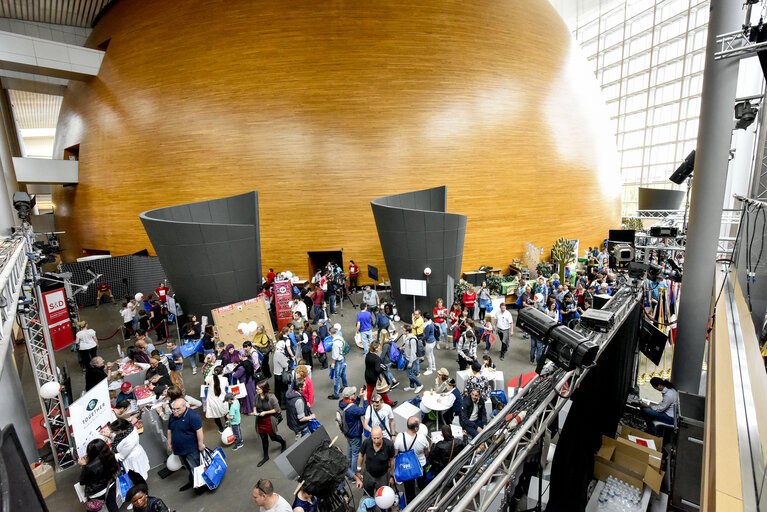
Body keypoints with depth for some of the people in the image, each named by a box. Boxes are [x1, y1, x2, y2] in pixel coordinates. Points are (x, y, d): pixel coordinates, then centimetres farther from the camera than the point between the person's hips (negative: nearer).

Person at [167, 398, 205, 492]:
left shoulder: (192, 415, -25)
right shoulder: (173, 416, 2)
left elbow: (199, 430, -25)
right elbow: (170, 430, 17)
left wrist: (200, 444, -23)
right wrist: (169, 444, 18)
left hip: (191, 449, -7)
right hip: (180, 448, 8)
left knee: (195, 468, 2)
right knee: (188, 467, 22)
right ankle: (192, 482, 40)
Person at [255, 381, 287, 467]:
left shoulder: (271, 397, -25)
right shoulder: (257, 397, -10)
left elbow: (277, 409, -17)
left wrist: (265, 413, -21)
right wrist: (255, 411, -9)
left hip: (269, 421, -4)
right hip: (260, 421, 5)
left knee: (273, 436, 15)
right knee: (263, 439, 18)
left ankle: (283, 443, 46)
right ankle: (266, 456, 38)